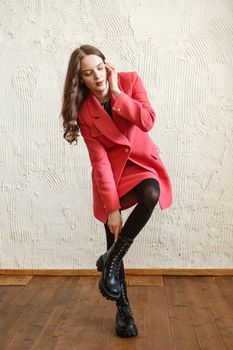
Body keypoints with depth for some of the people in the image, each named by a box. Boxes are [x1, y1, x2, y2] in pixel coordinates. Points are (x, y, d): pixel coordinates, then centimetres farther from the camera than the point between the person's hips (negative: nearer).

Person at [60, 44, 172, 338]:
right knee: (114, 231, -1)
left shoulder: (130, 81, -8)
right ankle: (123, 311, 19)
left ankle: (109, 261, -12)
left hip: (141, 161, 1)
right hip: (112, 169, 0)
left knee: (151, 195, -34)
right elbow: (99, 161, -17)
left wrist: (116, 93, -21)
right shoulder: (83, 111, -11)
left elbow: (147, 122, -21)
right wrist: (112, 207, -21)